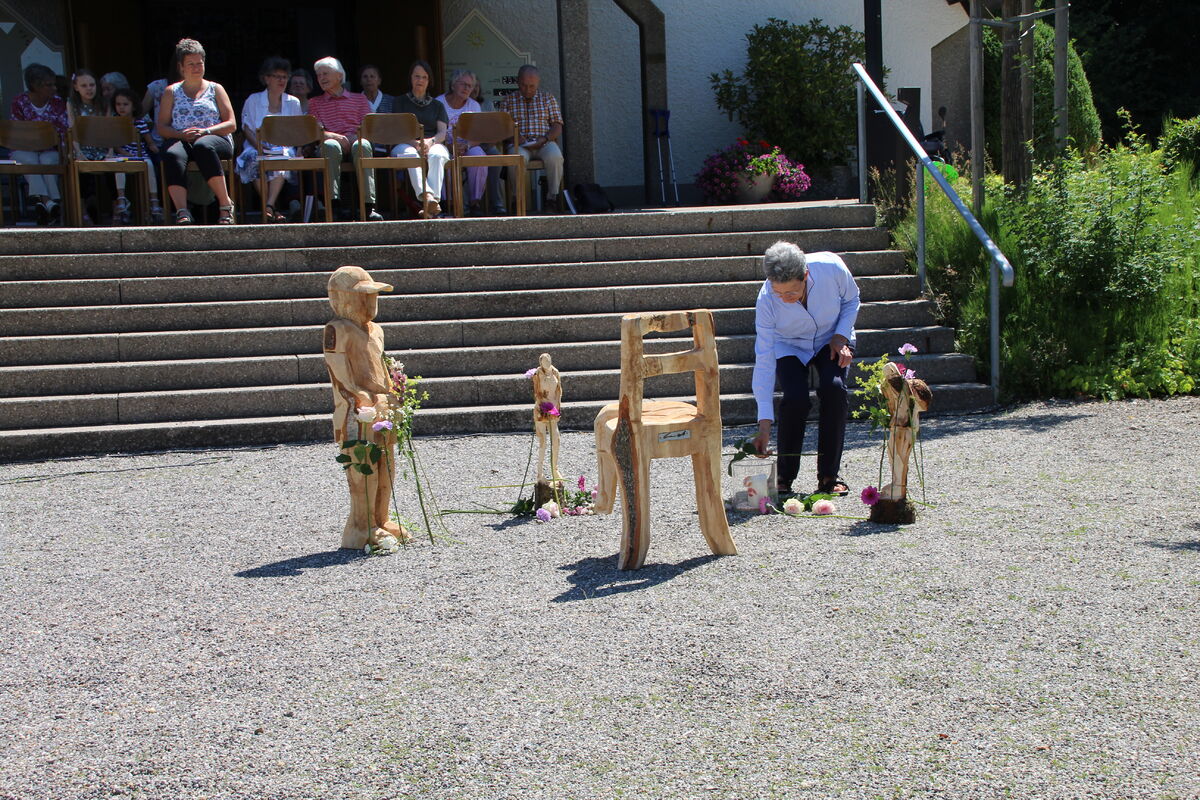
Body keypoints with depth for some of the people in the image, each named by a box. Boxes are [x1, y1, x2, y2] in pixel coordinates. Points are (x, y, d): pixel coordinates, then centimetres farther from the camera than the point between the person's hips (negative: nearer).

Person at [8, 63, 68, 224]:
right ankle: (48, 201, -57)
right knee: (30, 161, -35)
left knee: (48, 161, -34)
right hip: (24, 149, -1)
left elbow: (63, 131, 2)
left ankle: (41, 201, -50)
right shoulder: (19, 102, 1)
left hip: (50, 150, 1)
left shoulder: (57, 102, 6)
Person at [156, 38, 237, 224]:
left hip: (216, 140, -1)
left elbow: (231, 124, 8)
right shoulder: (172, 92, 20)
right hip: (183, 141, 1)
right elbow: (162, 127, 12)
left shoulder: (215, 89, 18)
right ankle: (182, 211, -48)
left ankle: (225, 204, -36)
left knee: (203, 146, -39)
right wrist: (182, 134, -9)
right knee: (172, 155, -36)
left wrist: (205, 131, -9)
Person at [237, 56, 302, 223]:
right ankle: (273, 209, -37)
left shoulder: (293, 103, 19)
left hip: (284, 148, 0)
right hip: (258, 147, 0)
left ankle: (269, 207, -45)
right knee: (254, 159, -37)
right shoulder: (254, 100, 14)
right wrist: (259, 146, -15)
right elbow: (247, 128, 4)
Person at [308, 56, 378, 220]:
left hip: (356, 140, 0)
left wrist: (356, 137, -11)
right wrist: (334, 136, -13)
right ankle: (333, 202, -47)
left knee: (363, 145, -38)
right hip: (333, 141, 0)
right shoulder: (315, 103, 26)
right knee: (330, 145, -38)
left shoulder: (359, 99, 25)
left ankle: (369, 205, -47)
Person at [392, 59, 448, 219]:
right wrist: (415, 143, -17)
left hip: (434, 144, 1)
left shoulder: (437, 105, 25)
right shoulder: (401, 102, 20)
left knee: (436, 155, -36)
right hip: (405, 144, -1)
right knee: (410, 154, -39)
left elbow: (442, 133, 8)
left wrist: (430, 141, -16)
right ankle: (426, 195, -61)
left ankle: (432, 201, -51)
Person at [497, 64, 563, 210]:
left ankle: (553, 196, -20)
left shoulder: (548, 98, 16)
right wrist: (513, 134, -14)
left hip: (544, 143, 1)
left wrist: (545, 139, -11)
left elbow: (557, 126, 8)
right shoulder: (508, 101, 14)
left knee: (554, 156, -34)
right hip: (520, 144, 0)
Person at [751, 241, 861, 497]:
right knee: (795, 397, -26)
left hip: (831, 340, 1)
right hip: (789, 346, -1)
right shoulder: (766, 300, -32)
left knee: (834, 388, -25)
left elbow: (852, 299, -6)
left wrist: (841, 336, -20)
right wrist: (764, 422, -31)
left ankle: (829, 475, -12)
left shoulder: (831, 267, -31)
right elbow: (764, 360, -29)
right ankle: (784, 476, -6)